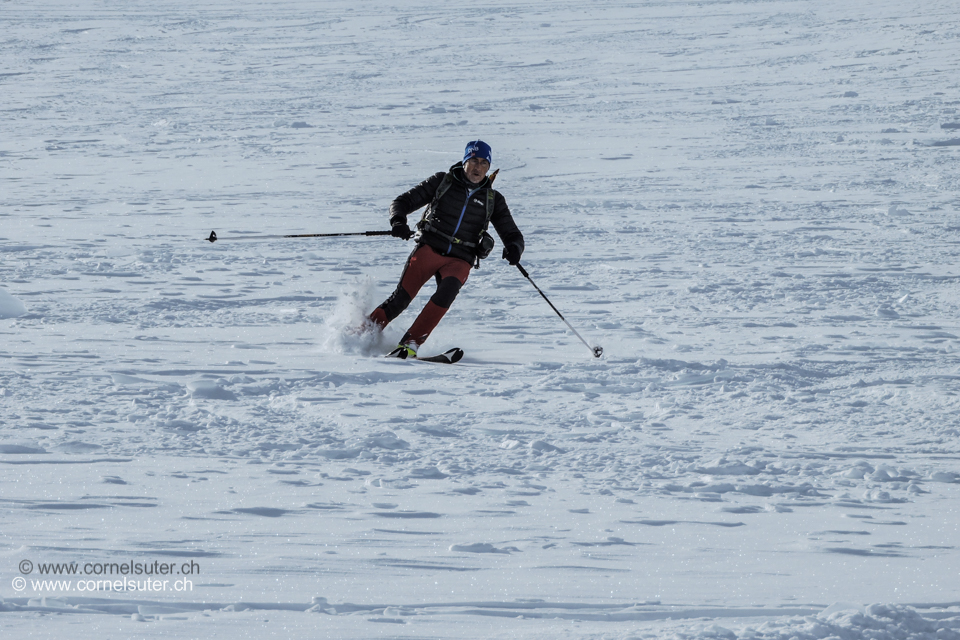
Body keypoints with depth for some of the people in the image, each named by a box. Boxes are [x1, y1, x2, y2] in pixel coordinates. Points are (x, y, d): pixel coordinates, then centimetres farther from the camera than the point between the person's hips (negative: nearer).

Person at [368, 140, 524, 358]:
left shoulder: (493, 199, 12)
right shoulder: (443, 181, 7)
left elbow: (512, 234, 13)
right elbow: (403, 201, 7)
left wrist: (514, 248, -12)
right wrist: (398, 222, -16)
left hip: (459, 260, 1)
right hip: (430, 248, -1)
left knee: (448, 291, -31)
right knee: (401, 297, -17)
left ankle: (410, 344, -32)